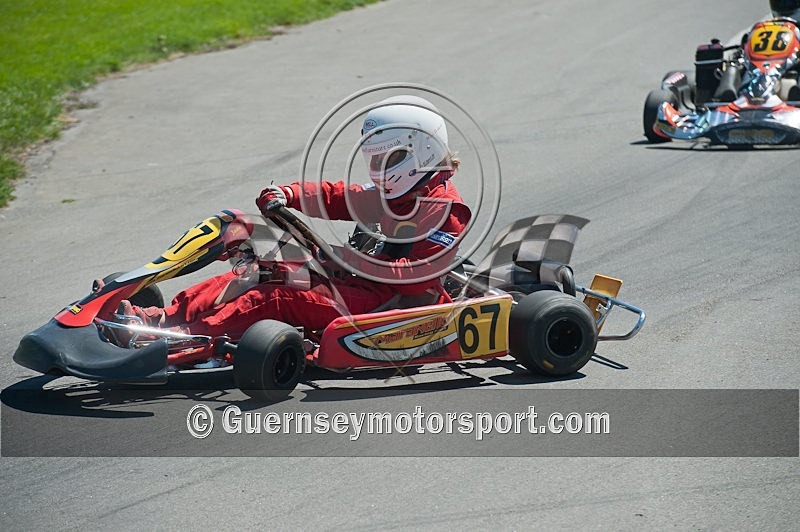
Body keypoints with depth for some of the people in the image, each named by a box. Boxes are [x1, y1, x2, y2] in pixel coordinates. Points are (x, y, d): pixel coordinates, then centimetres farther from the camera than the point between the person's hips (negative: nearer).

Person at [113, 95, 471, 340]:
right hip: (365, 283, 9)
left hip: (395, 301, -9)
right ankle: (163, 318, -13)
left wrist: (355, 262, -28)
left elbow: (418, 275, -23)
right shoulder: (395, 195, 18)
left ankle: (178, 339, -34)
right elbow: (336, 198, 19)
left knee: (280, 297, -26)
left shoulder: (443, 209, -11)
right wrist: (285, 196, 2)